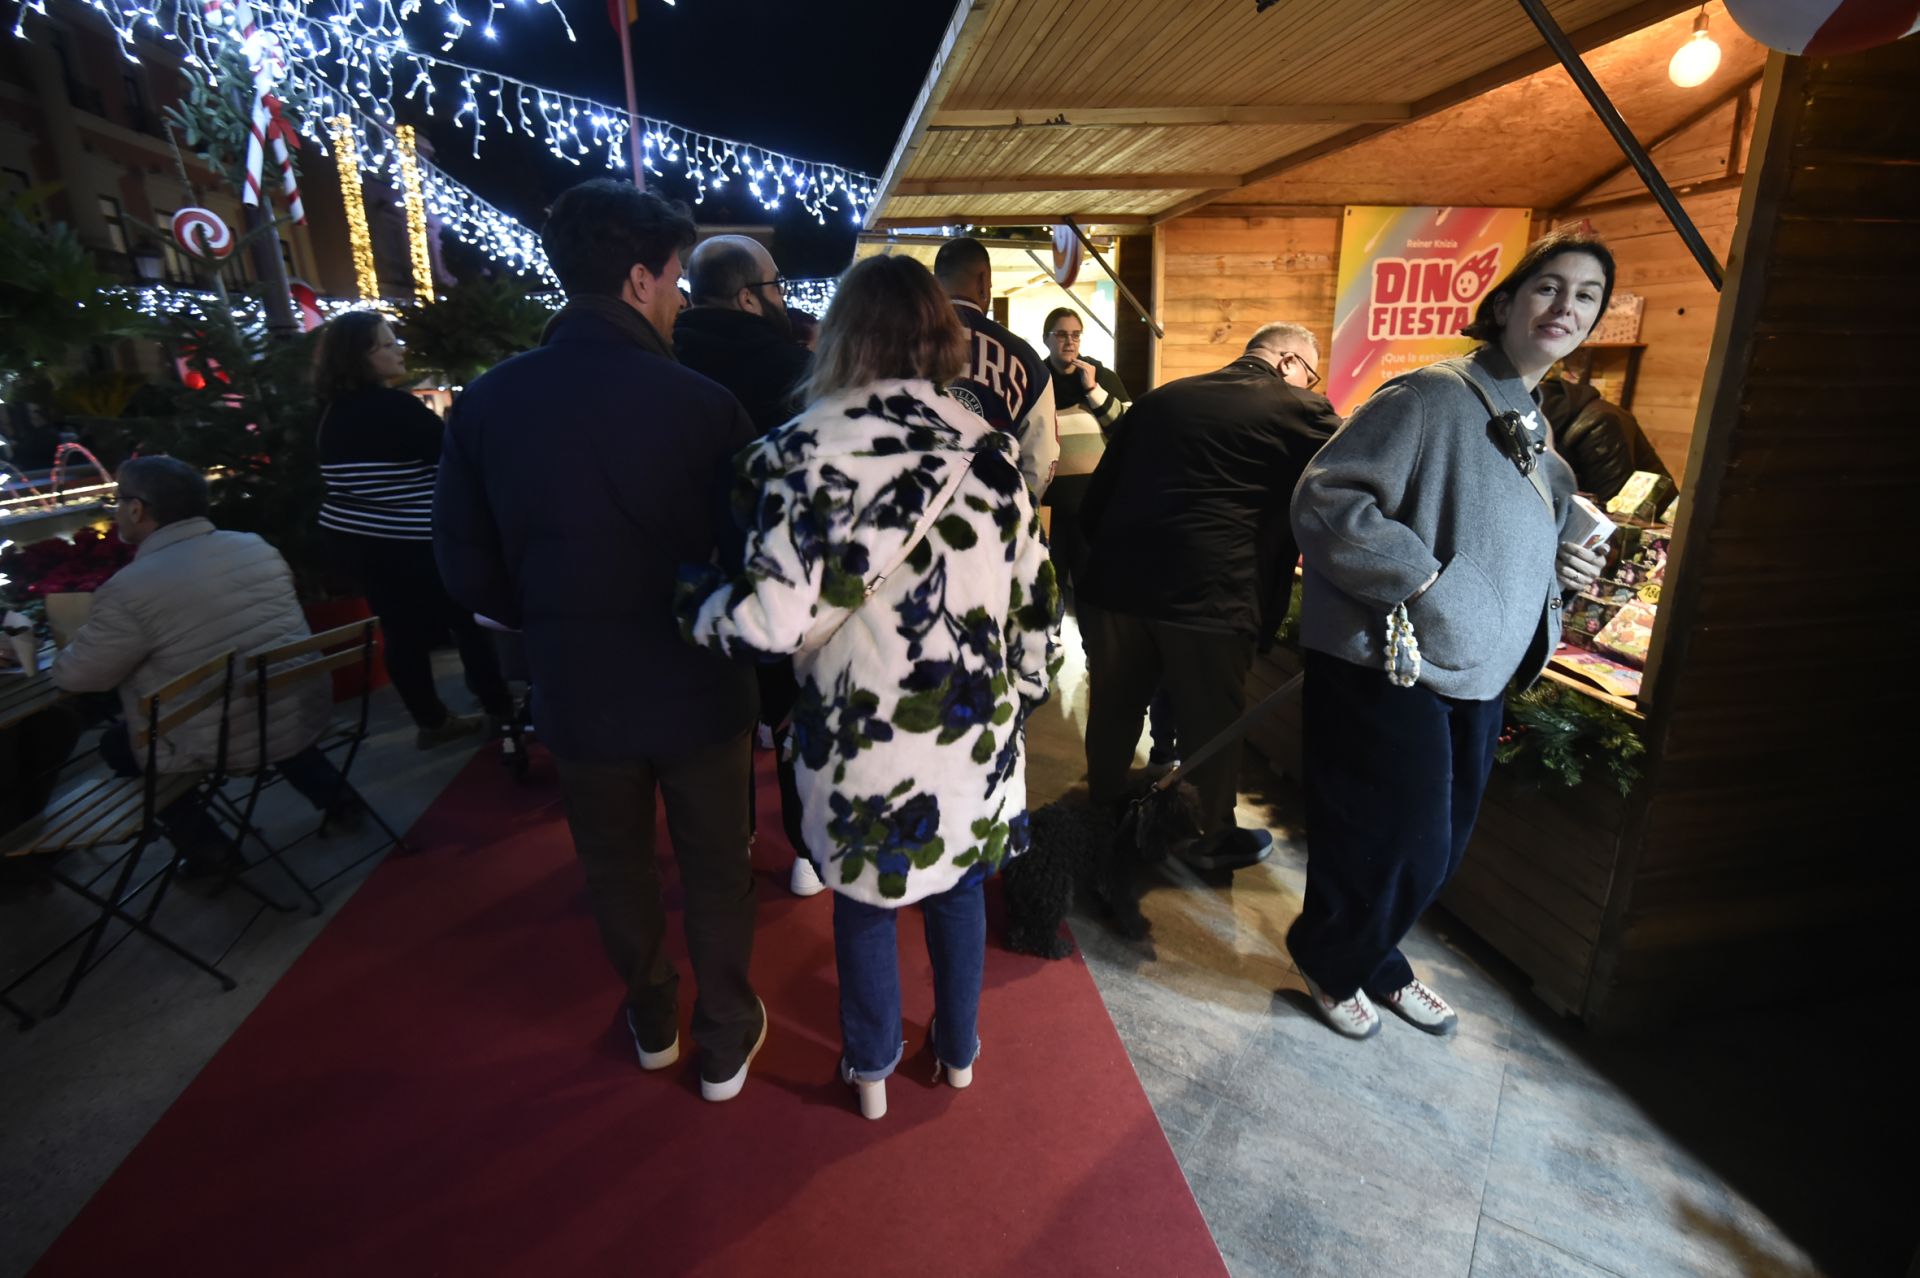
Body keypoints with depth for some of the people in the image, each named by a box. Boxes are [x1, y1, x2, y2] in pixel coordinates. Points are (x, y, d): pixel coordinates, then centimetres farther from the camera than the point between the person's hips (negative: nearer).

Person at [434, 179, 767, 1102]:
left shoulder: (485, 404, -7)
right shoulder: (701, 402, -18)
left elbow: (468, 568, -2)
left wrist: (557, 624, 14)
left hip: (575, 690, 3)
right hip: (698, 685, -3)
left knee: (616, 867, 24)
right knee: (715, 869, 17)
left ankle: (653, 1022, 45)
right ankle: (725, 1042, 35)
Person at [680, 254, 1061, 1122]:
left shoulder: (810, 448, -13)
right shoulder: (987, 447, -4)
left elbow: (776, 618, -19)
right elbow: (1032, 596, 1)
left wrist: (696, 600, 1)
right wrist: (1022, 691, 15)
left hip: (862, 732, -2)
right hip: (973, 726, 3)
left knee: (863, 901, 20)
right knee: (959, 886, 23)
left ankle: (871, 1069, 41)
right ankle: (958, 1053, 44)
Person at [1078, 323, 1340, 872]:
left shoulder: (1159, 398, 16)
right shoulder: (1300, 410, 3)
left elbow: (1096, 498, 16)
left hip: (1117, 581, 5)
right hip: (1211, 594, -4)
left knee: (1114, 708, 21)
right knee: (1212, 722, 13)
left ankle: (1103, 812, 42)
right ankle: (1213, 838, 32)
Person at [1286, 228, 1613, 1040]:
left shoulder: (1536, 432, 15)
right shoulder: (1431, 395, -13)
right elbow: (1324, 498, -22)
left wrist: (1559, 566, 6)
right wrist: (1422, 580, -25)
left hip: (1476, 676, 9)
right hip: (1390, 666, -9)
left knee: (1440, 845, 18)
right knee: (1401, 846, 1)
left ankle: (1375, 961, 43)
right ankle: (1330, 963, 29)